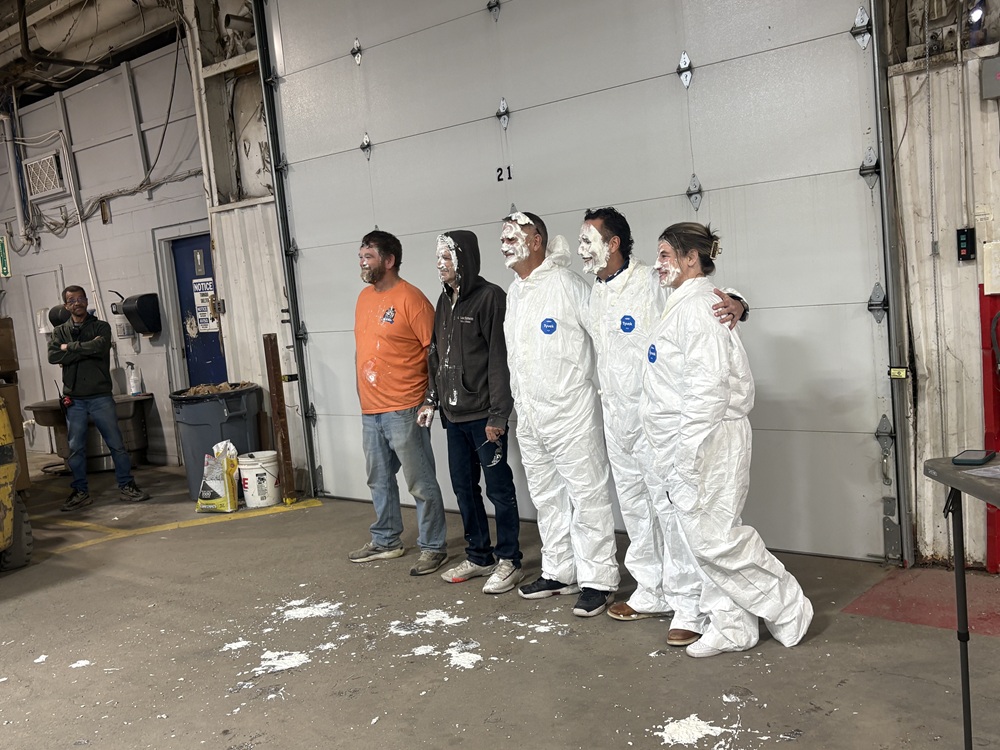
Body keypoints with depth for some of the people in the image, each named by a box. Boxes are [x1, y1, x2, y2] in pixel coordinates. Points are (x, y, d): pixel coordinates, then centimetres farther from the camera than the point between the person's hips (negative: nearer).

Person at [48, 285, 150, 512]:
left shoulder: (101, 327, 5)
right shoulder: (60, 332, 10)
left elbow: (99, 346, -18)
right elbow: (53, 357, -9)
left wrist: (70, 347, -7)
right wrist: (86, 350, -13)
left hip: (100, 397, -2)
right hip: (74, 400, 2)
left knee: (116, 444, 1)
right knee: (75, 448, 6)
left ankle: (126, 487, 11)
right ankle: (80, 492, 17)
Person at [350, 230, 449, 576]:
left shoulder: (410, 298, -12)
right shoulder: (364, 297, 13)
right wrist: (363, 392, 17)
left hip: (404, 409, -8)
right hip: (370, 409, 8)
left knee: (421, 483, 0)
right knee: (379, 480, 19)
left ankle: (433, 547, 12)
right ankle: (385, 541, 34)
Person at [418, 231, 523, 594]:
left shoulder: (489, 297, -11)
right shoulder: (445, 300, 14)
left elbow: (500, 358, -16)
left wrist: (498, 414, -18)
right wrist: (431, 399, 15)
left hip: (483, 414, -8)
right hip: (454, 414, 8)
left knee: (499, 488, 2)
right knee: (464, 487, 14)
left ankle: (509, 561, 14)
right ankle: (479, 556, 27)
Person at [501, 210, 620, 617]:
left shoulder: (566, 284, -12)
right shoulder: (513, 293, 14)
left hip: (570, 409, -8)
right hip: (529, 414, 9)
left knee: (587, 496, -1)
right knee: (546, 496, 16)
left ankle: (598, 580, 8)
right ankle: (558, 571, 29)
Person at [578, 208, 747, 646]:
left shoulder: (653, 284, -14)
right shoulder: (595, 293, 11)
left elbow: (707, 297, -17)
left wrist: (735, 305, -37)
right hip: (616, 416, 8)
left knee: (672, 508, -4)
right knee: (634, 507, 16)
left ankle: (689, 607, 6)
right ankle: (652, 593, 31)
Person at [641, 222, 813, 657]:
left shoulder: (697, 307, -14)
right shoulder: (682, 306, 19)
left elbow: (708, 386, -22)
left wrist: (687, 454, -23)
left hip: (705, 443, -10)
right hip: (684, 445, 10)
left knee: (713, 536, -6)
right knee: (706, 536, 12)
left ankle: (787, 607, 12)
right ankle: (732, 627, 21)